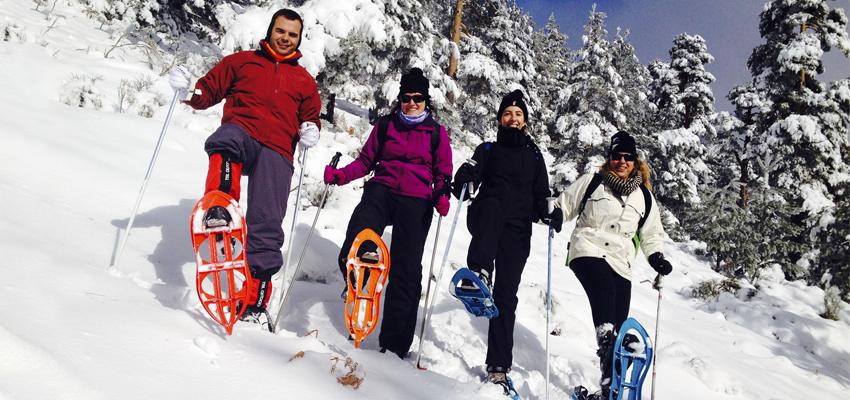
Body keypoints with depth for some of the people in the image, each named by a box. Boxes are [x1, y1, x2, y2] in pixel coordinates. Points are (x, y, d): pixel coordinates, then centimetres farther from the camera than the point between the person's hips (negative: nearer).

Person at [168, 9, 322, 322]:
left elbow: (311, 117, 28)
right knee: (225, 142, -41)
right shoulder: (241, 61, 21)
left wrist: (310, 132, 5)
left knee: (266, 223, -10)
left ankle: (256, 299, -5)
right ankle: (219, 210, -59)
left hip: (277, 151, 1)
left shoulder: (305, 81, 26)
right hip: (241, 129, -1)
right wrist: (188, 91, -2)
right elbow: (209, 90, 20)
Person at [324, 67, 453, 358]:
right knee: (351, 256, -22)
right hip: (382, 191, 1)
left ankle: (394, 343, 7)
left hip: (416, 203, 0)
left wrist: (442, 196, -9)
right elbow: (366, 160, 13)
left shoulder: (437, 133, 11)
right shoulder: (386, 125, 13)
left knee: (406, 271, -2)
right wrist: (340, 175, -4)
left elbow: (443, 173, 11)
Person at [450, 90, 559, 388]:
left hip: (517, 230, 2)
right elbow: (468, 176, 1)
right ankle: (479, 274, -59)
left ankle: (499, 366, 2)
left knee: (506, 295, -3)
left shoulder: (534, 155, 21)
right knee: (492, 204, -37)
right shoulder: (488, 149, 17)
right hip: (486, 221, -1)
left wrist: (548, 213, -6)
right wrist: (462, 184, -23)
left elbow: (541, 194, 15)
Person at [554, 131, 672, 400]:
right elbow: (564, 206, 12)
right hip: (587, 251, -4)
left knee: (618, 325, -3)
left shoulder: (644, 197, 17)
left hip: (621, 262, 4)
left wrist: (656, 257, 9)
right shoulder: (591, 182, 9)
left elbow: (651, 234, 26)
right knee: (604, 287, -35)